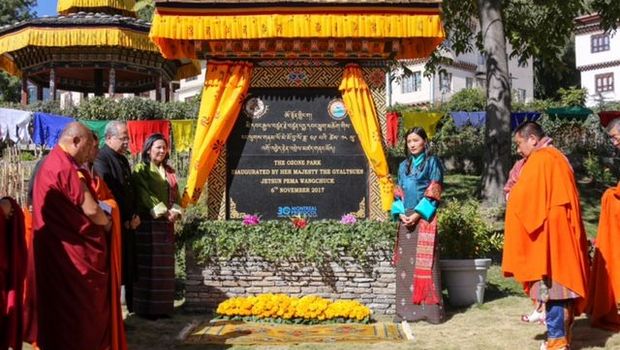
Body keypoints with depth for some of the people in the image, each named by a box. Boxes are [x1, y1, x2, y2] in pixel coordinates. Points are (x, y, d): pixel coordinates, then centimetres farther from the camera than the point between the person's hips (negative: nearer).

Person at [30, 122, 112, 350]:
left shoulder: (50, 163, 11)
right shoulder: (65, 167, -20)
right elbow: (90, 209, -20)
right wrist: (107, 223, -2)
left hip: (55, 247, 10)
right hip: (74, 250, -10)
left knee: (60, 303, 17)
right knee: (80, 304, 3)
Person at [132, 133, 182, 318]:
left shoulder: (169, 171, 17)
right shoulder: (141, 169, -2)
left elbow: (175, 195, 14)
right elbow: (144, 194, -12)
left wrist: (175, 211, -5)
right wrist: (163, 212, -18)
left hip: (166, 223, 6)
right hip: (148, 221, -6)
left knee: (165, 265, 6)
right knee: (149, 264, -6)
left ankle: (163, 306, 12)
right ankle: (146, 308, -1)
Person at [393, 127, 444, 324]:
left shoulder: (432, 163, 2)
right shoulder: (403, 166, 17)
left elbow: (433, 194, -5)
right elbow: (399, 193, 16)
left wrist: (417, 214, -13)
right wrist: (400, 213, -2)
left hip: (424, 219, -5)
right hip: (406, 219, 5)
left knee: (424, 263, -7)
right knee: (405, 263, 4)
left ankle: (430, 308, -2)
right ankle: (406, 309, 10)